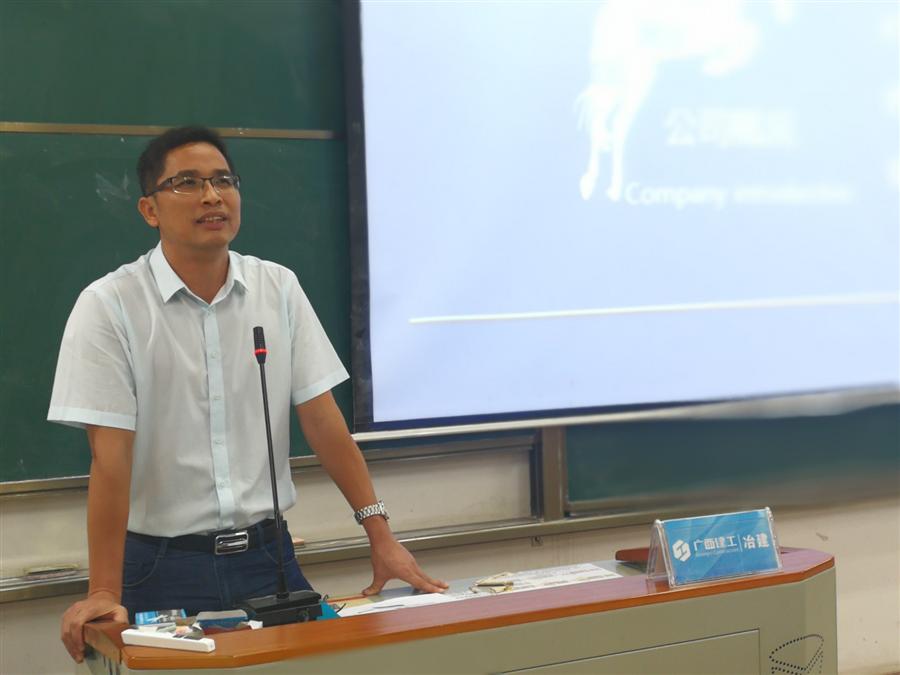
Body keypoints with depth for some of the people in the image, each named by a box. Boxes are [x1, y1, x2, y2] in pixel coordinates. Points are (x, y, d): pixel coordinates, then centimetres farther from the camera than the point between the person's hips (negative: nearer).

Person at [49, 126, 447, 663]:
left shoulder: (280, 289, 2)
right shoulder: (108, 306, -9)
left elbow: (322, 418, 2)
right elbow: (110, 457, -14)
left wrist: (381, 535, -4)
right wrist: (105, 592, -19)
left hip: (267, 552, 4)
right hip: (164, 567, -3)